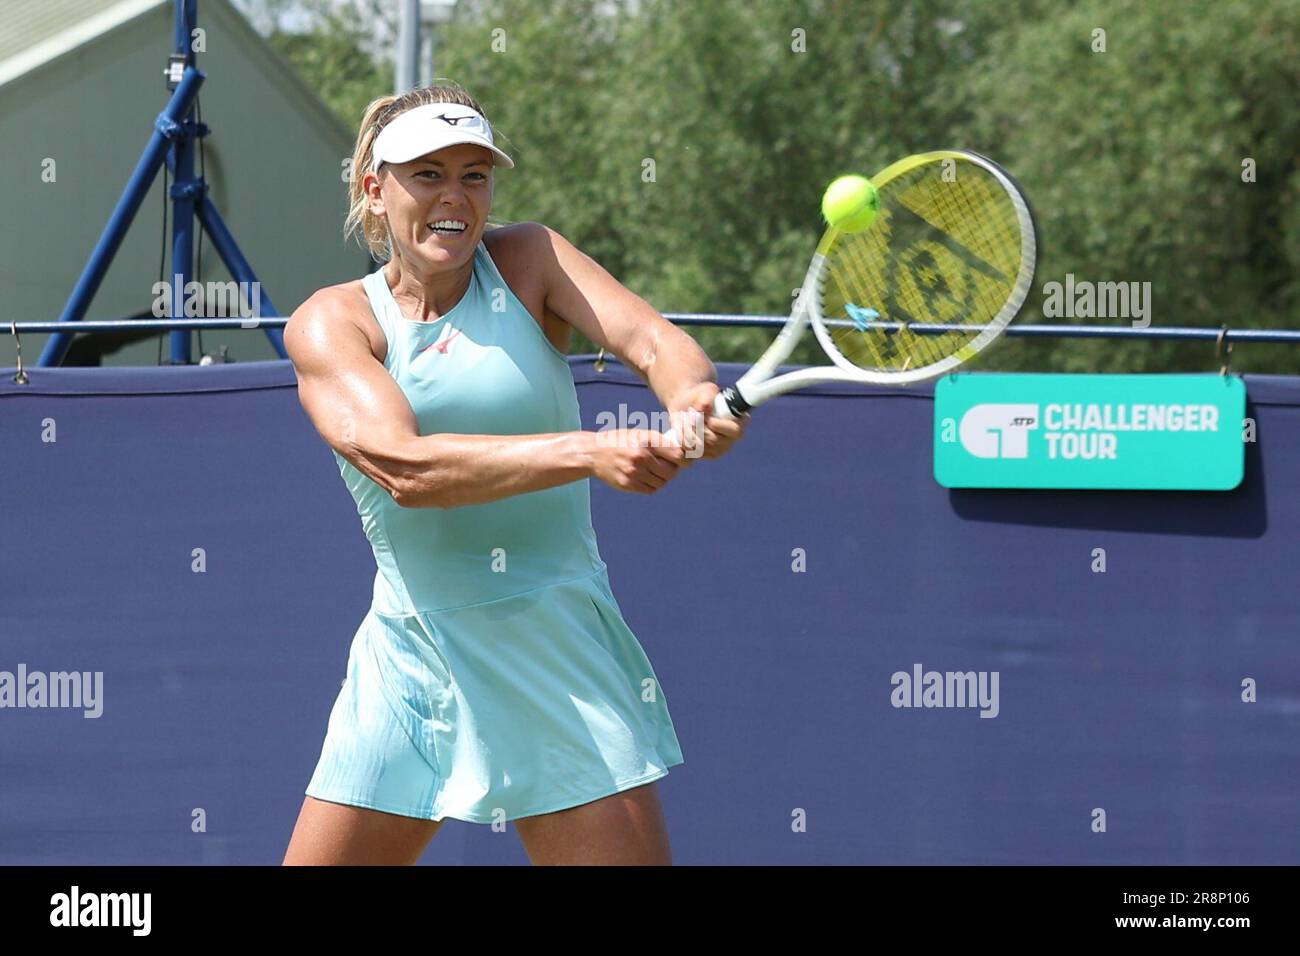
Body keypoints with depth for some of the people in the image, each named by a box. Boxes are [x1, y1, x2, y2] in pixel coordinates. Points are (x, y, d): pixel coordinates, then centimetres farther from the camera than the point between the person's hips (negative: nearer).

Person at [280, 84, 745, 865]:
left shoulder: (529, 261, 3)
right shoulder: (329, 323, -3)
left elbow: (655, 341, -13)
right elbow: (405, 466, -21)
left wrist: (694, 396, -39)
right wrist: (589, 452, -33)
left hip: (561, 662, 0)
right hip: (412, 650, 0)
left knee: (629, 853, -10)